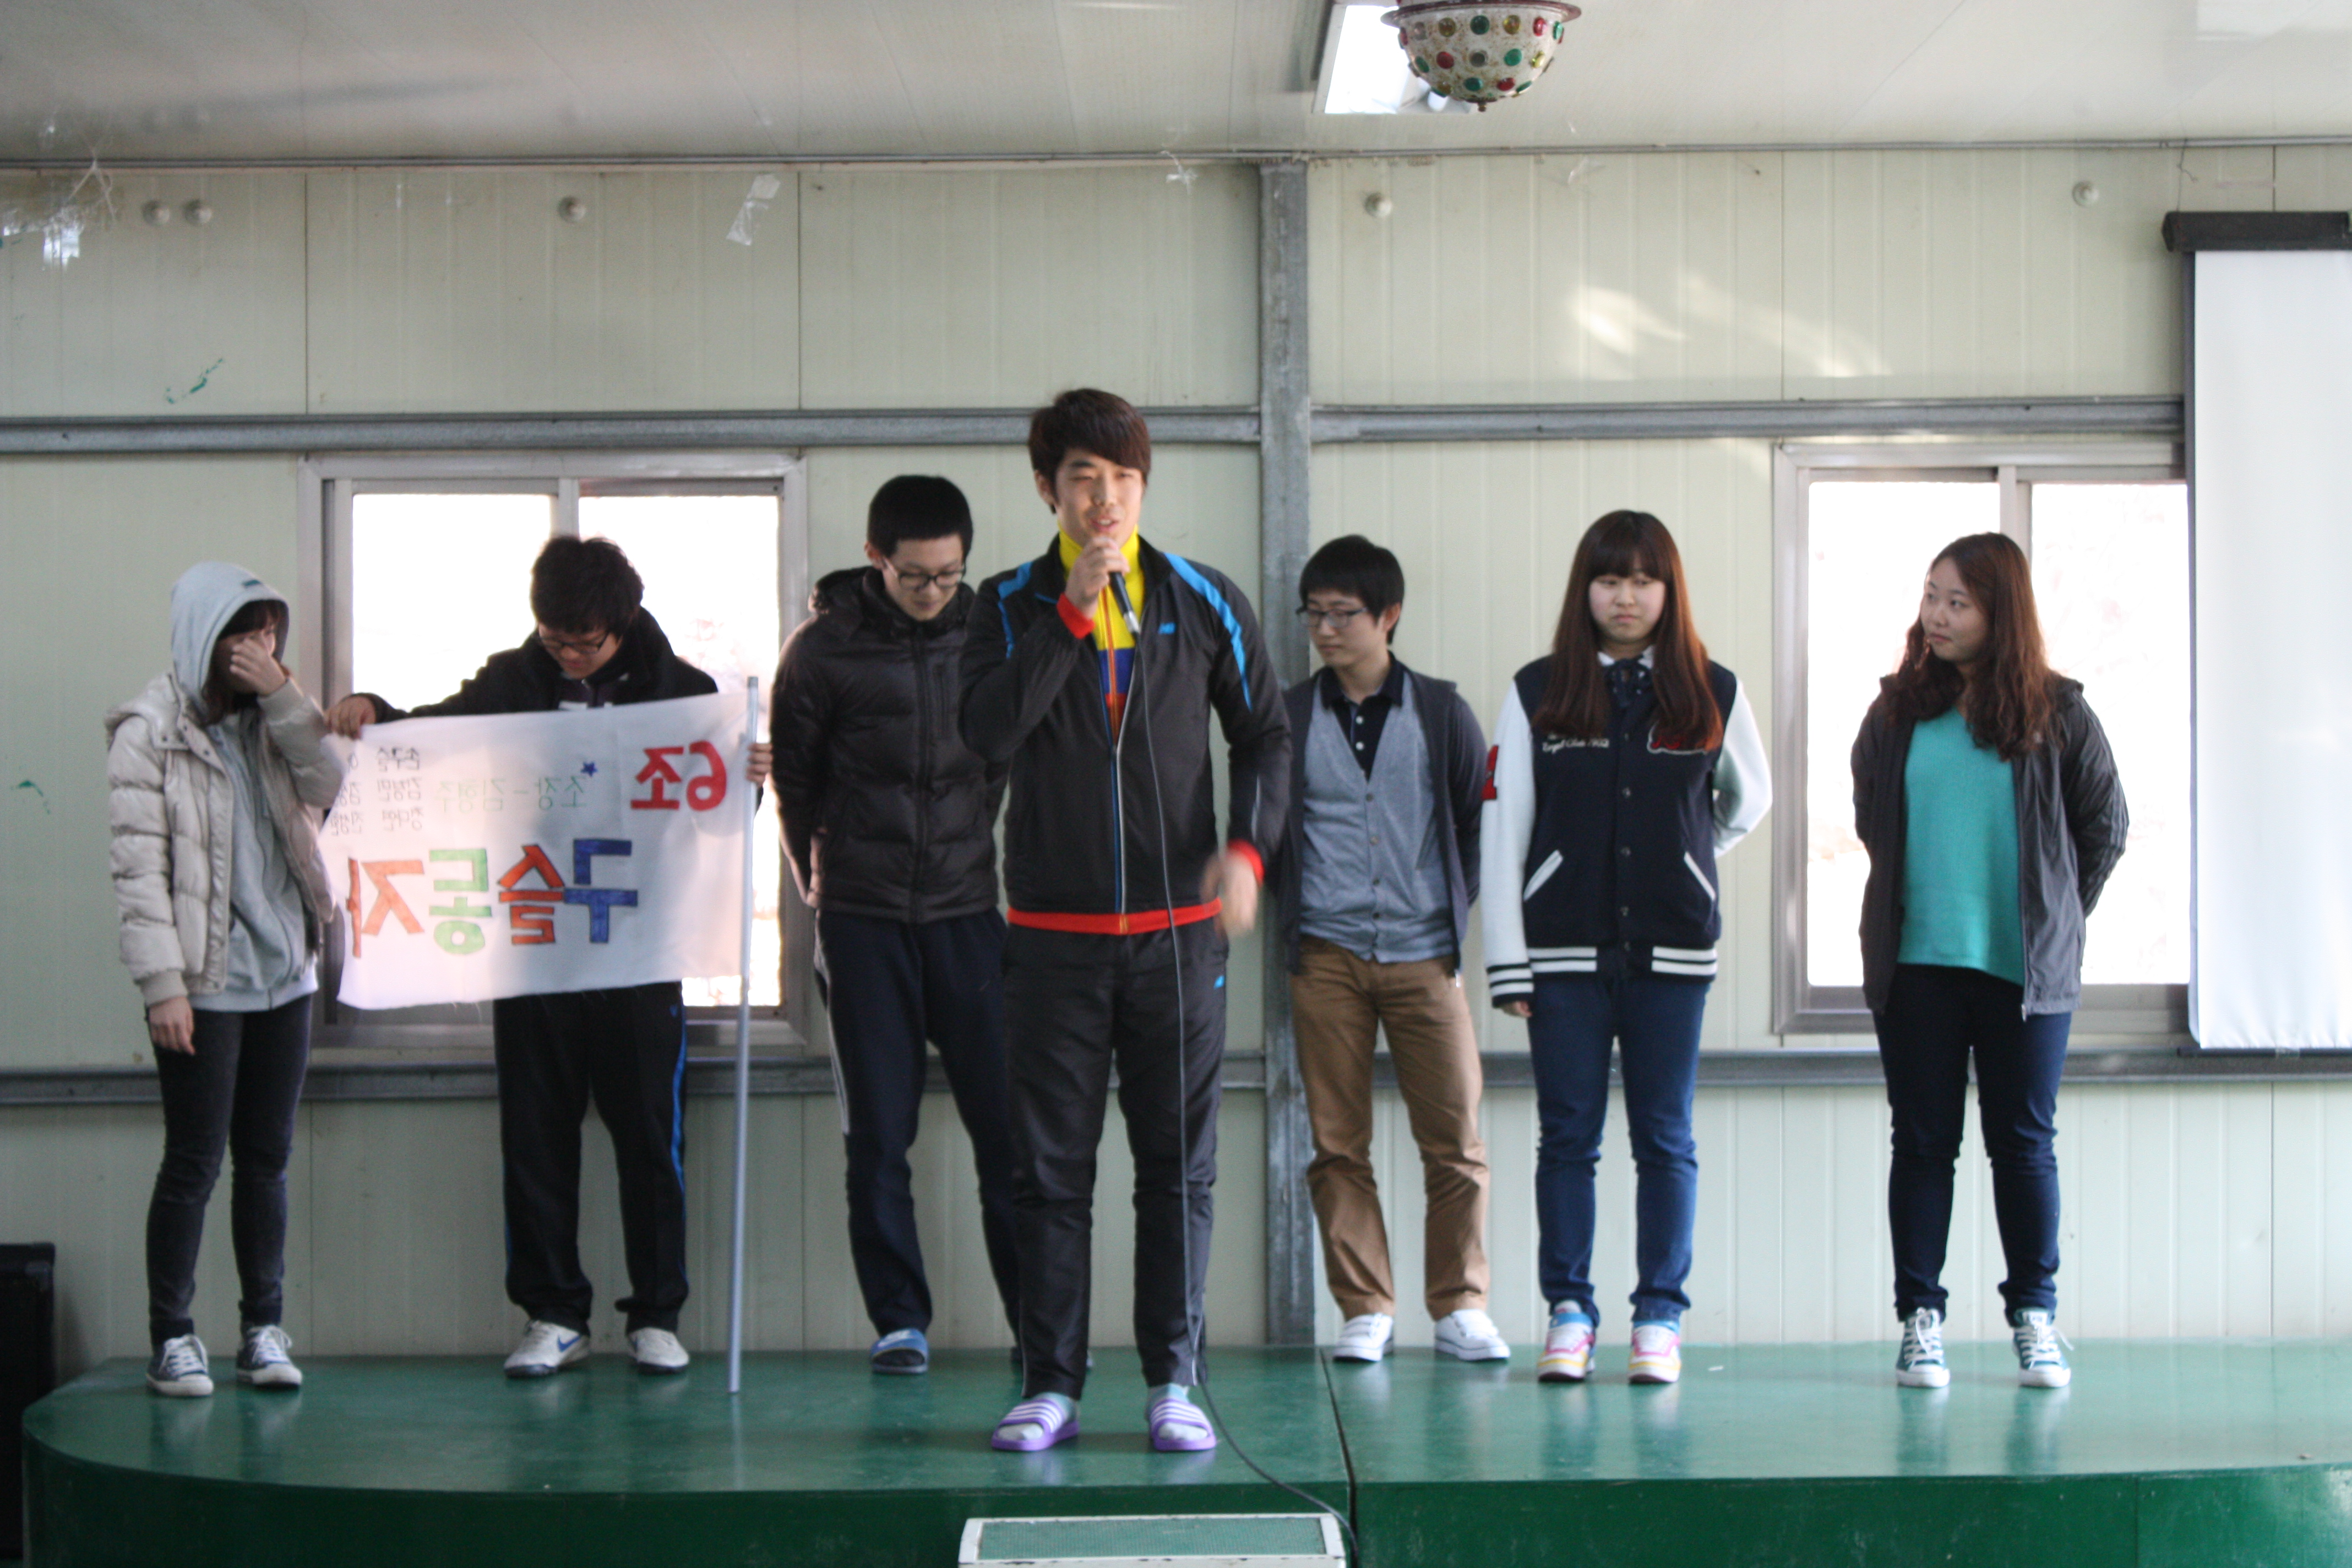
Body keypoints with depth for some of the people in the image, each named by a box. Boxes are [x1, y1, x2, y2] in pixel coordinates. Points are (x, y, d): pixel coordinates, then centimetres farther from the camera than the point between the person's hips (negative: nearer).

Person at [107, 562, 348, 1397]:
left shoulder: (266, 719, 12)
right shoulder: (148, 731, -6)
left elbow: (327, 784, -2)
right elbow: (139, 867, -11)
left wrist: (283, 694, -11)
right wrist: (162, 984, -17)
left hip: (284, 975, 6)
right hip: (204, 983, -6)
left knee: (267, 1157, 10)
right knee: (193, 1163, -2)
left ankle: (264, 1329, 17)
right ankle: (171, 1340, 8)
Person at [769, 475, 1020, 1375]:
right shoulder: (822, 649, -1)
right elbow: (794, 782, 8)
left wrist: (974, 857, 12)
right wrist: (825, 890, 10)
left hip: (969, 910, 1)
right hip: (863, 920, -1)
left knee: (1005, 1121, -2)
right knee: (878, 1132, 2)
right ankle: (899, 1320, 10)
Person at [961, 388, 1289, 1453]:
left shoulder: (1203, 601, 6)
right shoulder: (1012, 606, 4)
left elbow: (1265, 733, 12)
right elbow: (989, 732, -12)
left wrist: (1247, 846, -4)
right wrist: (1074, 611, -14)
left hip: (1177, 927, 1)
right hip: (1052, 933, 0)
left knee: (1180, 1164, 4)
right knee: (1050, 1167, 3)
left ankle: (1174, 1380, 12)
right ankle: (1051, 1383, 11)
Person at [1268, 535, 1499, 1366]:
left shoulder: (1440, 711, 7)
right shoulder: (1287, 716, 7)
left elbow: (1482, 821, 12)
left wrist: (1455, 906, 5)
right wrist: (1292, 912, 5)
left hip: (1423, 955, 0)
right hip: (1326, 958, 0)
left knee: (1455, 1140, -3)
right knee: (1338, 1144, 0)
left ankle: (1459, 1307, 8)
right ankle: (1365, 1310, 8)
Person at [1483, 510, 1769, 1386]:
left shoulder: (1712, 694, 5)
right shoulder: (1538, 694, 2)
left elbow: (1750, 800, 22)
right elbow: (1503, 829, -1)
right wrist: (1507, 962, -5)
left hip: (1672, 951, 1)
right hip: (1567, 947, 0)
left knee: (1665, 1137, 4)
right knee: (1567, 1136, 3)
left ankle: (1661, 1318, 10)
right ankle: (1568, 1314, 10)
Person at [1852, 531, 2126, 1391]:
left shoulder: (2056, 713, 1)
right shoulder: (1897, 712, 6)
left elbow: (2105, 827, 9)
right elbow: (1872, 820, 19)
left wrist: (2055, 919, 10)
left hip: (2026, 968, -1)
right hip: (1917, 965, 1)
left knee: (2025, 1143, 4)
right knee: (1922, 1141, 3)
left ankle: (2035, 1319, 14)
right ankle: (1920, 1319, 8)